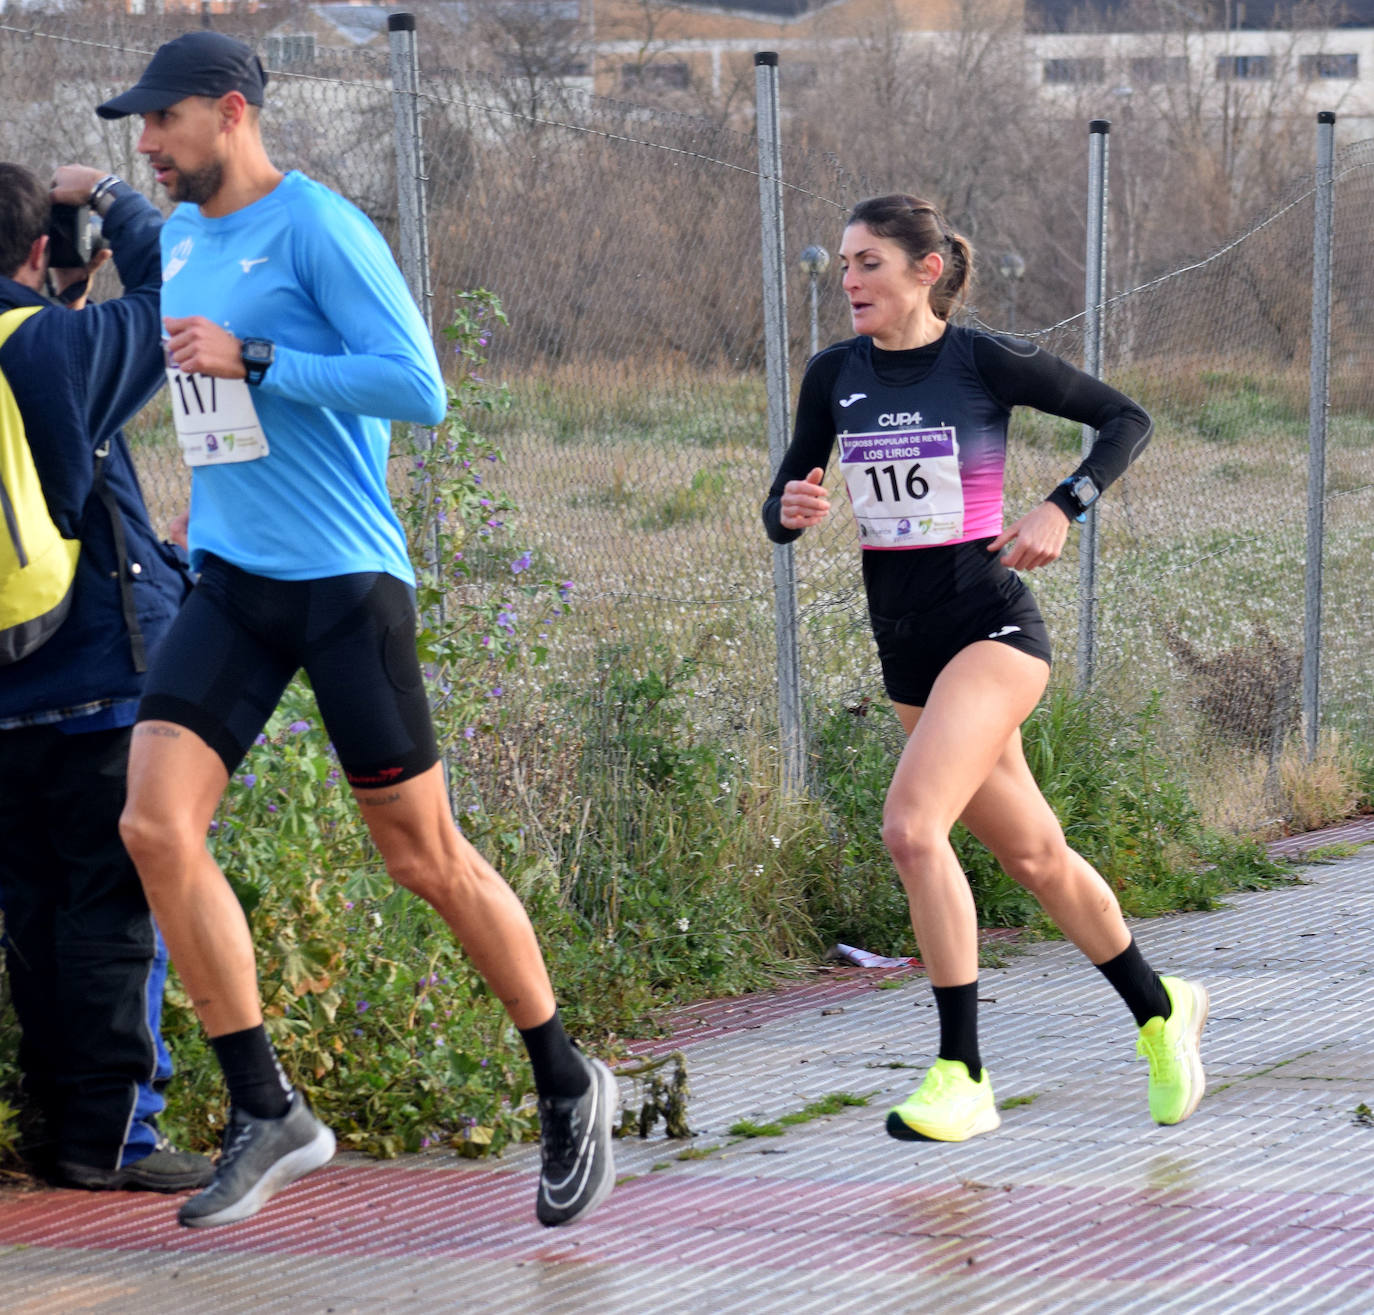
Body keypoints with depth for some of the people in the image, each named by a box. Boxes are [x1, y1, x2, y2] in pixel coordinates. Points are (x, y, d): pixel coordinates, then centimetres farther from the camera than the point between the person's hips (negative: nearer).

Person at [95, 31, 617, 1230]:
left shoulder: (320, 228, -11)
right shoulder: (181, 240, 13)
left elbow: (419, 389, -19)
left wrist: (251, 361, -20)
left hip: (343, 579, -7)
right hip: (229, 581, 7)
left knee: (425, 856, 0)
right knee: (156, 826, -9)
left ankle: (568, 1089, 18)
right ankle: (268, 1113, 0)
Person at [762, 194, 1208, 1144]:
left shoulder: (987, 362, -9)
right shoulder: (835, 375, 4)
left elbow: (1126, 419, -1)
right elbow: (783, 506, 10)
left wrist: (1061, 508, -15)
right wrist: (792, 511, -14)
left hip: (991, 626, -6)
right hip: (907, 644, 6)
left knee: (911, 826, -24)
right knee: (1034, 856, 15)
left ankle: (963, 1076, -17)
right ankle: (1161, 1010, 37)